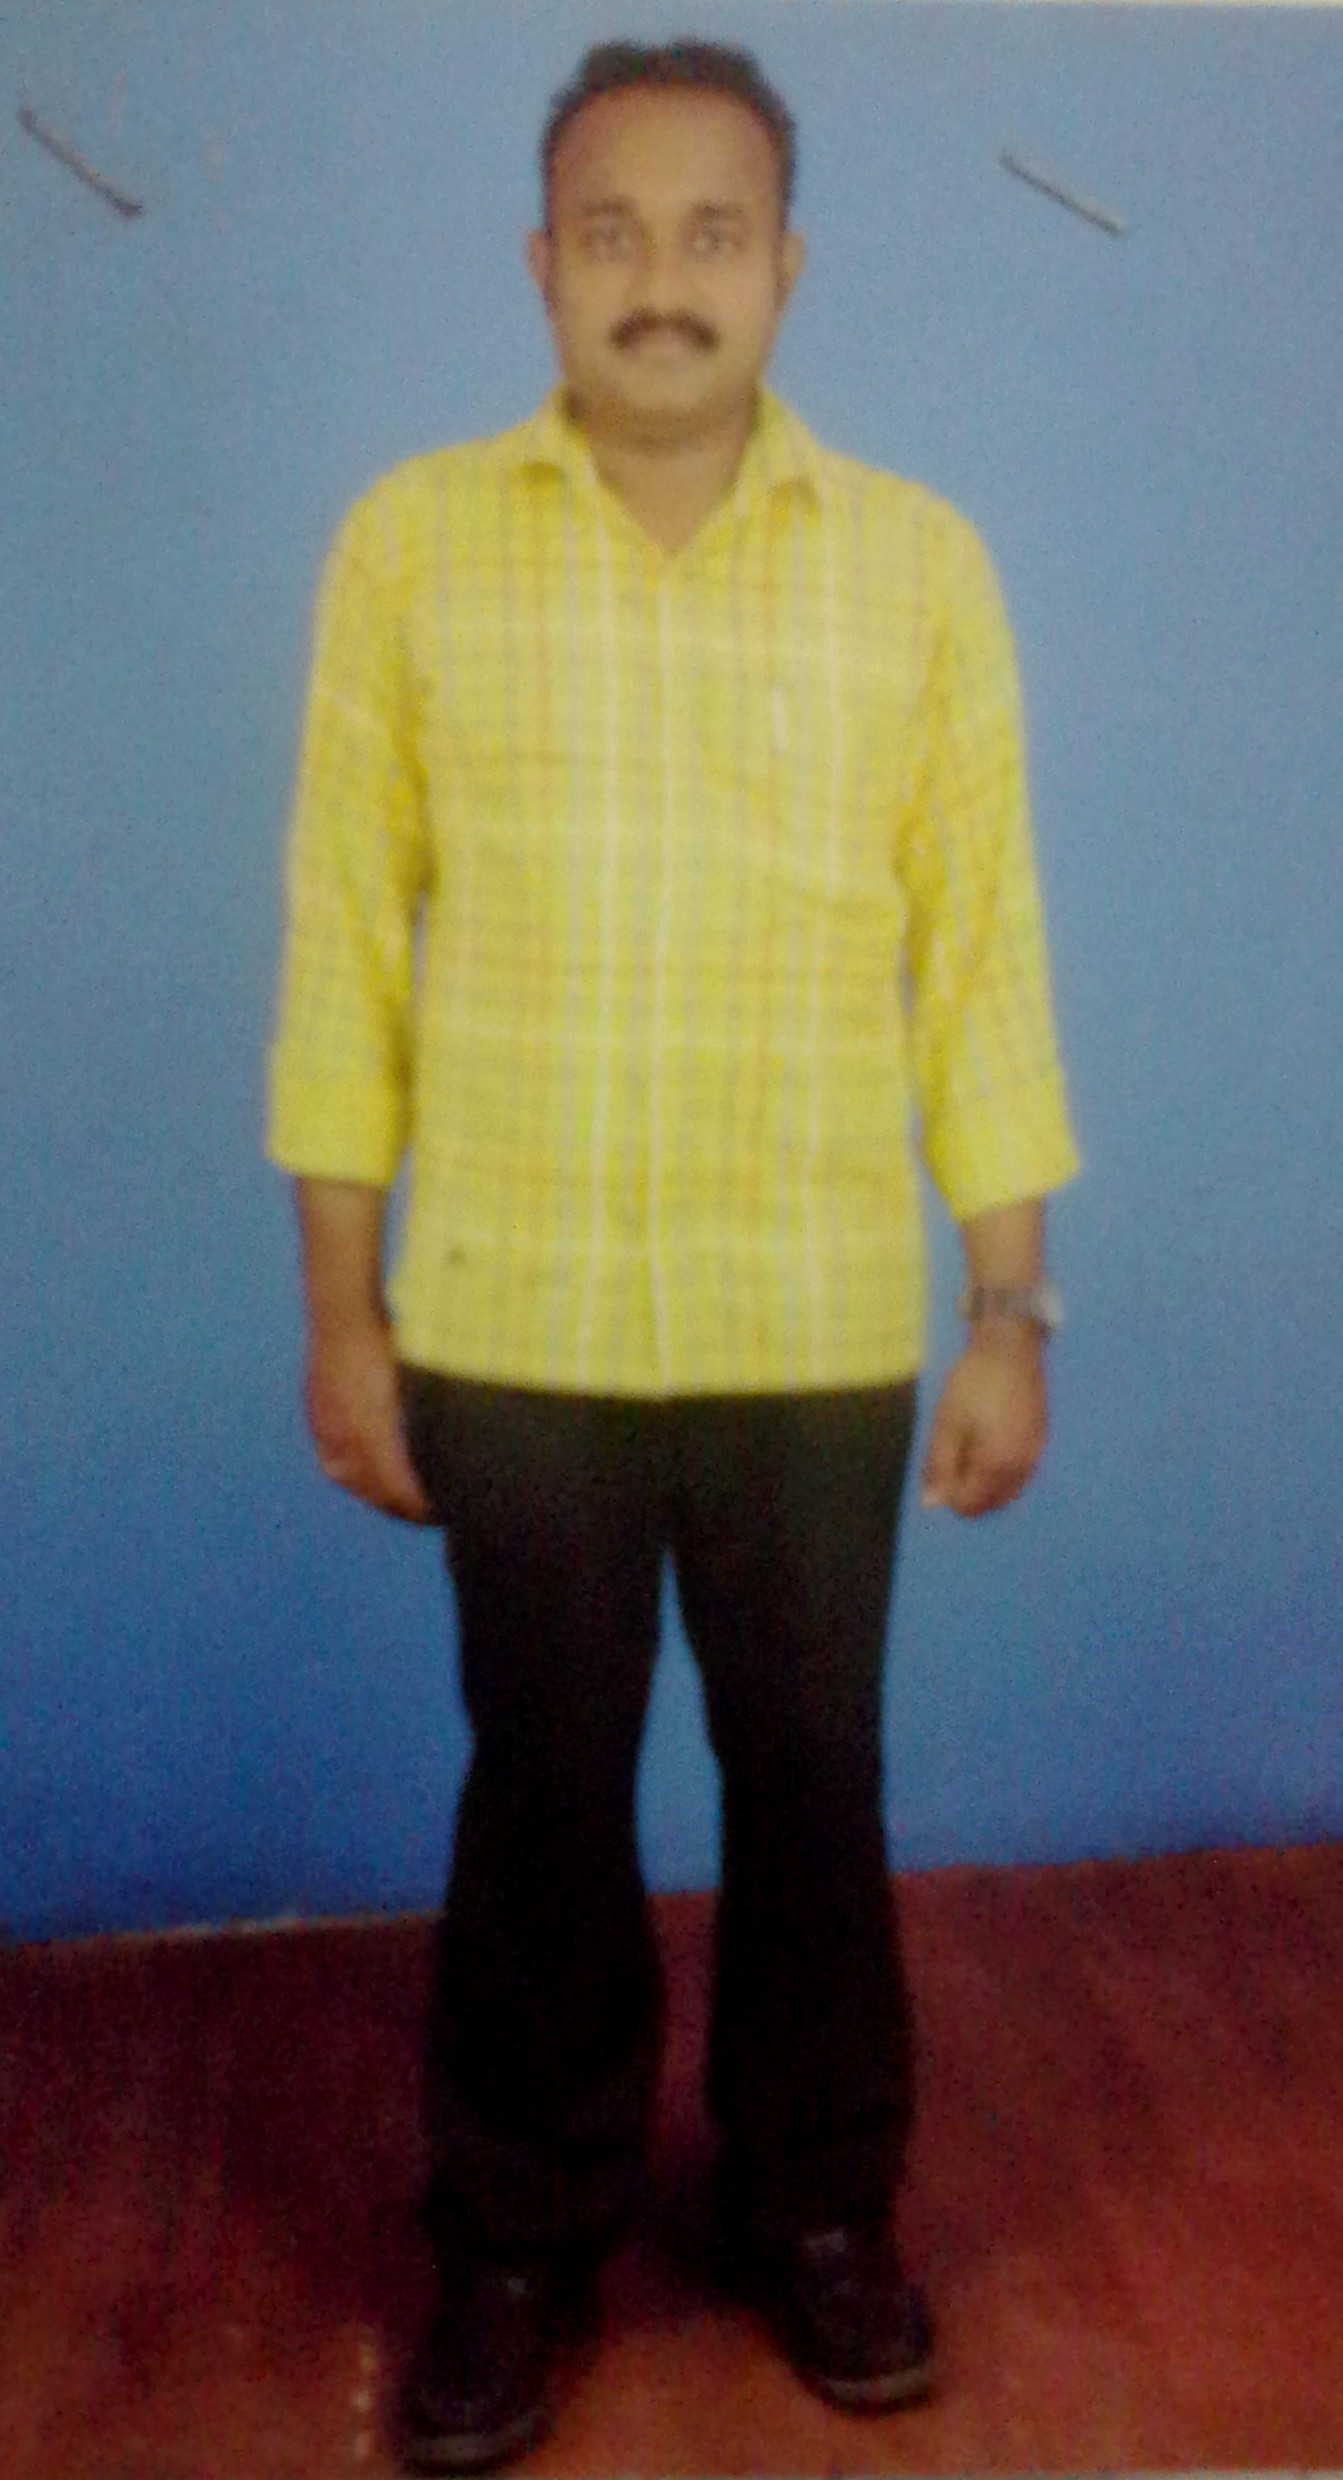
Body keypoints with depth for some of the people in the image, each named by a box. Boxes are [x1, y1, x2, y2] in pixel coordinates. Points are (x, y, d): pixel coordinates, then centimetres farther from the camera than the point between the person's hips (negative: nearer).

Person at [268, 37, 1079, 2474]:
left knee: (811, 1785, 13)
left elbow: (981, 948, 1)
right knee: (541, 1798, 13)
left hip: (822, 1336, 1)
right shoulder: (408, 543, -1)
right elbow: (345, 940, 0)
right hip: (506, 1331, 0)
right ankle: (522, 2234, 32)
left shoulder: (920, 563, 0)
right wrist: (339, 1305, -2)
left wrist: (1010, 1304, -1)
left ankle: (817, 2206, 35)